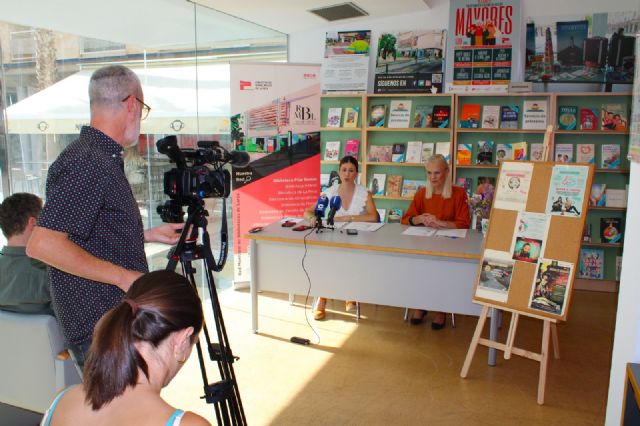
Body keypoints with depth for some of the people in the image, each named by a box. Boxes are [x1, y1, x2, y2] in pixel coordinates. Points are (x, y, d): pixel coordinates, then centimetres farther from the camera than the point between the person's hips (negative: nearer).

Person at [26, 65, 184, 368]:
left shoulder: (103, 160, 12)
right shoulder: (87, 164, -20)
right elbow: (42, 245, -27)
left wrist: (150, 235, 18)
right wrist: (123, 276, -22)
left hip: (121, 318, 9)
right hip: (99, 329, -9)